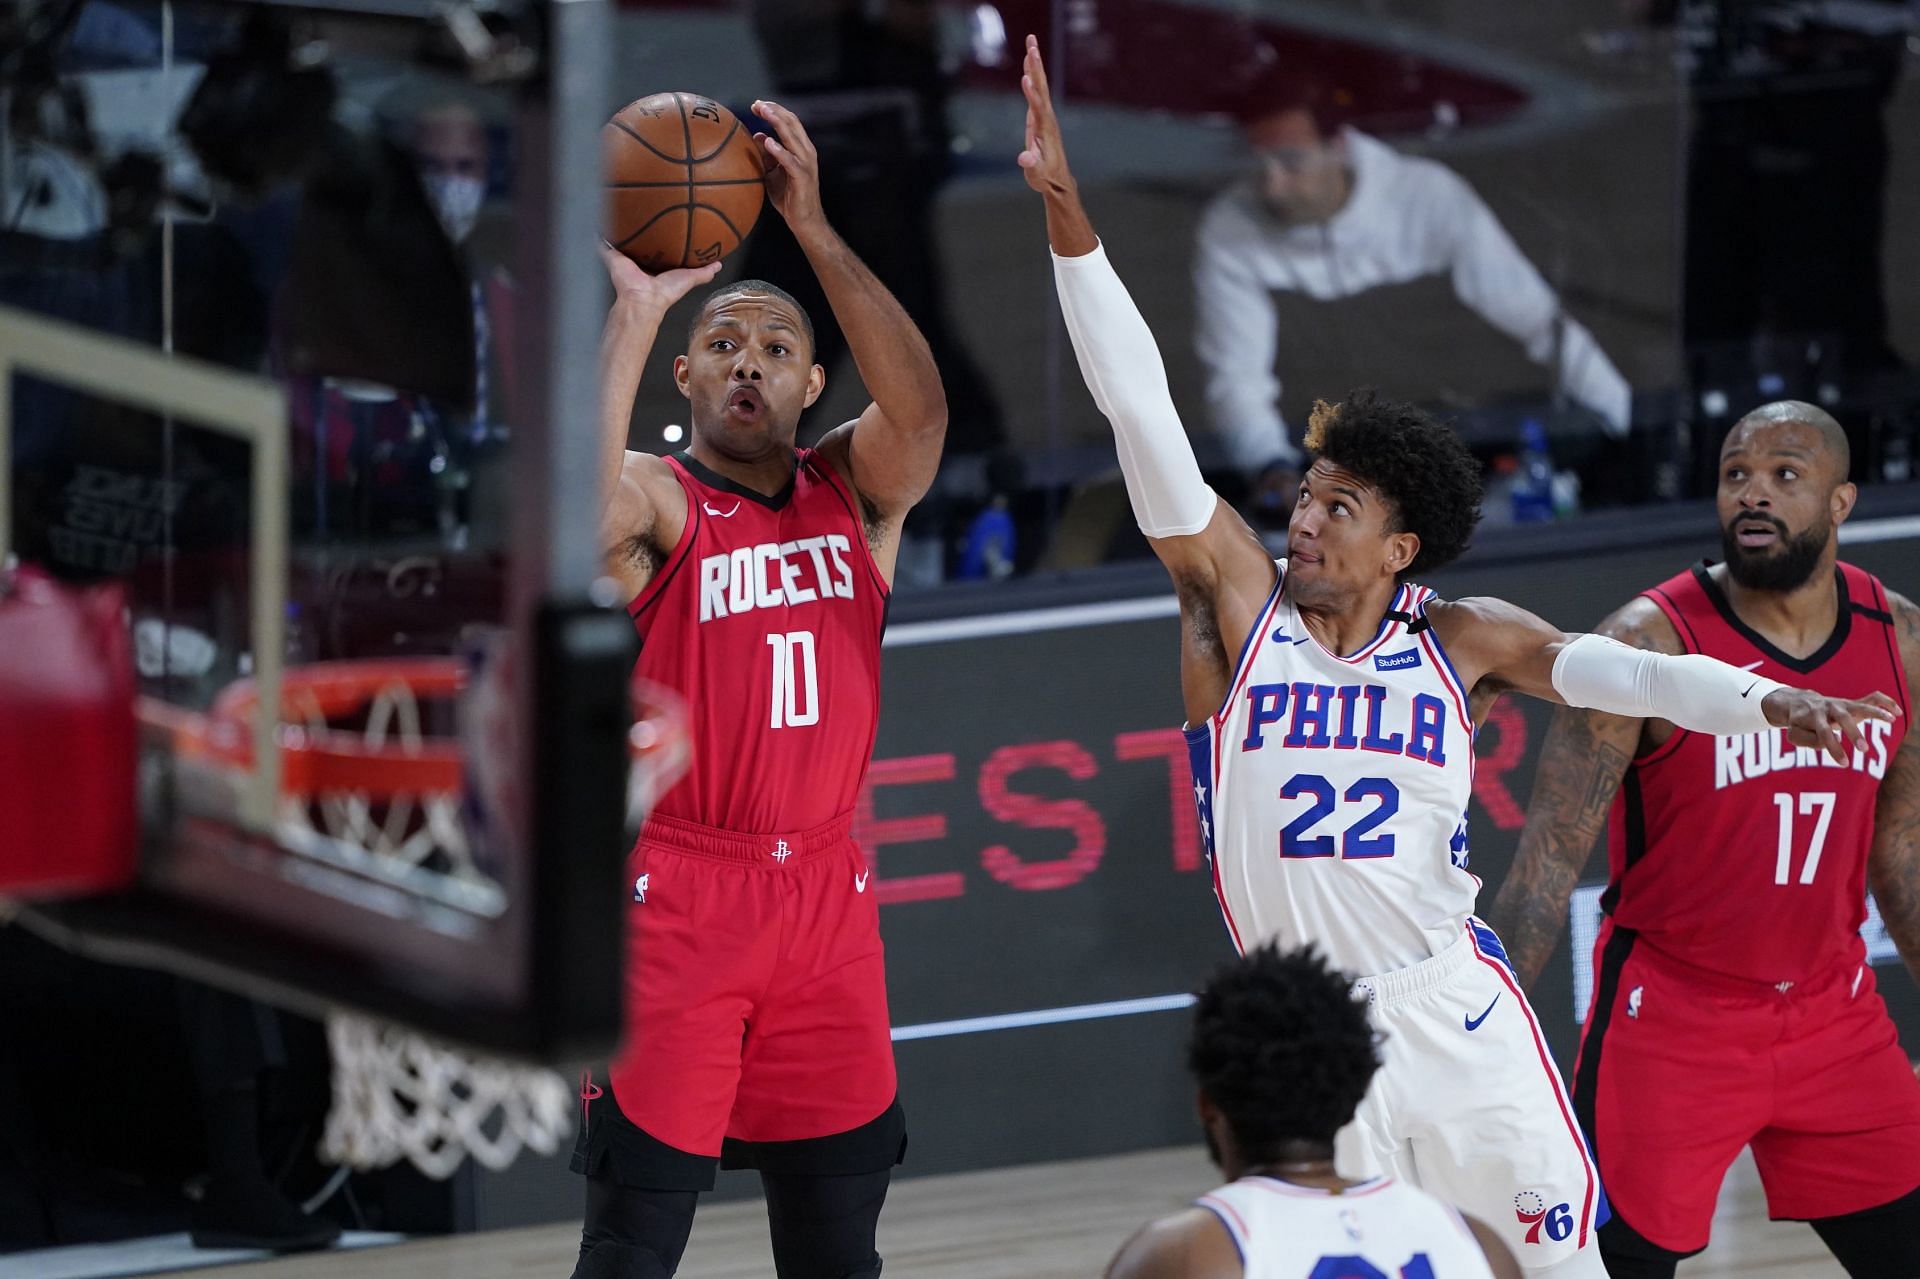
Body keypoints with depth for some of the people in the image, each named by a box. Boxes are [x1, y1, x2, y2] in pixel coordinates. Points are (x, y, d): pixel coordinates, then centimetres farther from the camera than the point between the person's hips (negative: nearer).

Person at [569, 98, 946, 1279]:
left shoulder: (857, 494, 10)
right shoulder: (660, 503, -3)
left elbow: (921, 411, -11)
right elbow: (580, 514, -27)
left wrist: (816, 232, -18)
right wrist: (636, 310, -23)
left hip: (825, 897, 4)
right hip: (676, 897, -4)